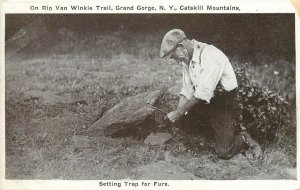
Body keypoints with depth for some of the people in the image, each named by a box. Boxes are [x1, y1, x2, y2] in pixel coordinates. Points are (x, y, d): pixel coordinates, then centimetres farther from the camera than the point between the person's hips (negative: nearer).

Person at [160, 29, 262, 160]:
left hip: (226, 104, -9)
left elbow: (204, 93, -29)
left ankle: (244, 139, 15)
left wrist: (180, 112, -25)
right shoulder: (186, 59, 3)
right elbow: (187, 90, 4)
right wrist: (177, 112, -9)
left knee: (224, 152, -17)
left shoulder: (210, 55, -24)